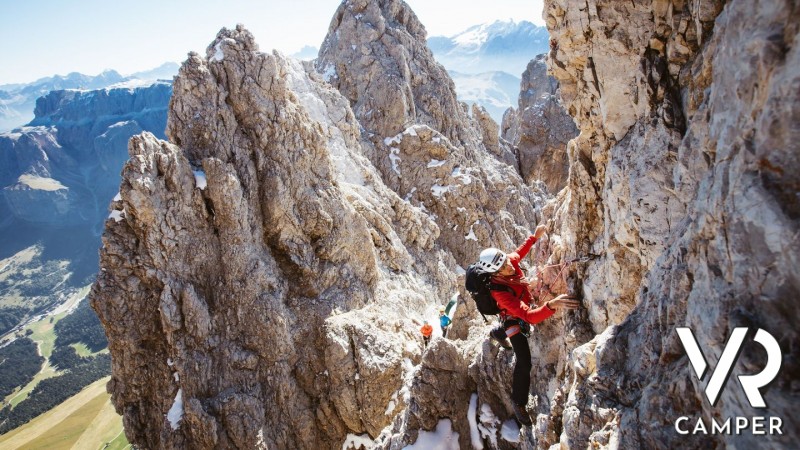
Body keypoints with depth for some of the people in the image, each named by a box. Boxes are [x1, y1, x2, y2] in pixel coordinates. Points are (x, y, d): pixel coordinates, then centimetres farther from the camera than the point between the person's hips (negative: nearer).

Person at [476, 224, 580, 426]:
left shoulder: (510, 260, -27)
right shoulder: (500, 292, -46)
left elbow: (519, 252, 2)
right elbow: (529, 317, -52)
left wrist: (534, 236, -1)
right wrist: (552, 305, -65)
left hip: (523, 309, 8)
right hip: (514, 320, -8)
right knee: (524, 362, -7)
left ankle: (496, 333, 74)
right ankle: (518, 402, 15)